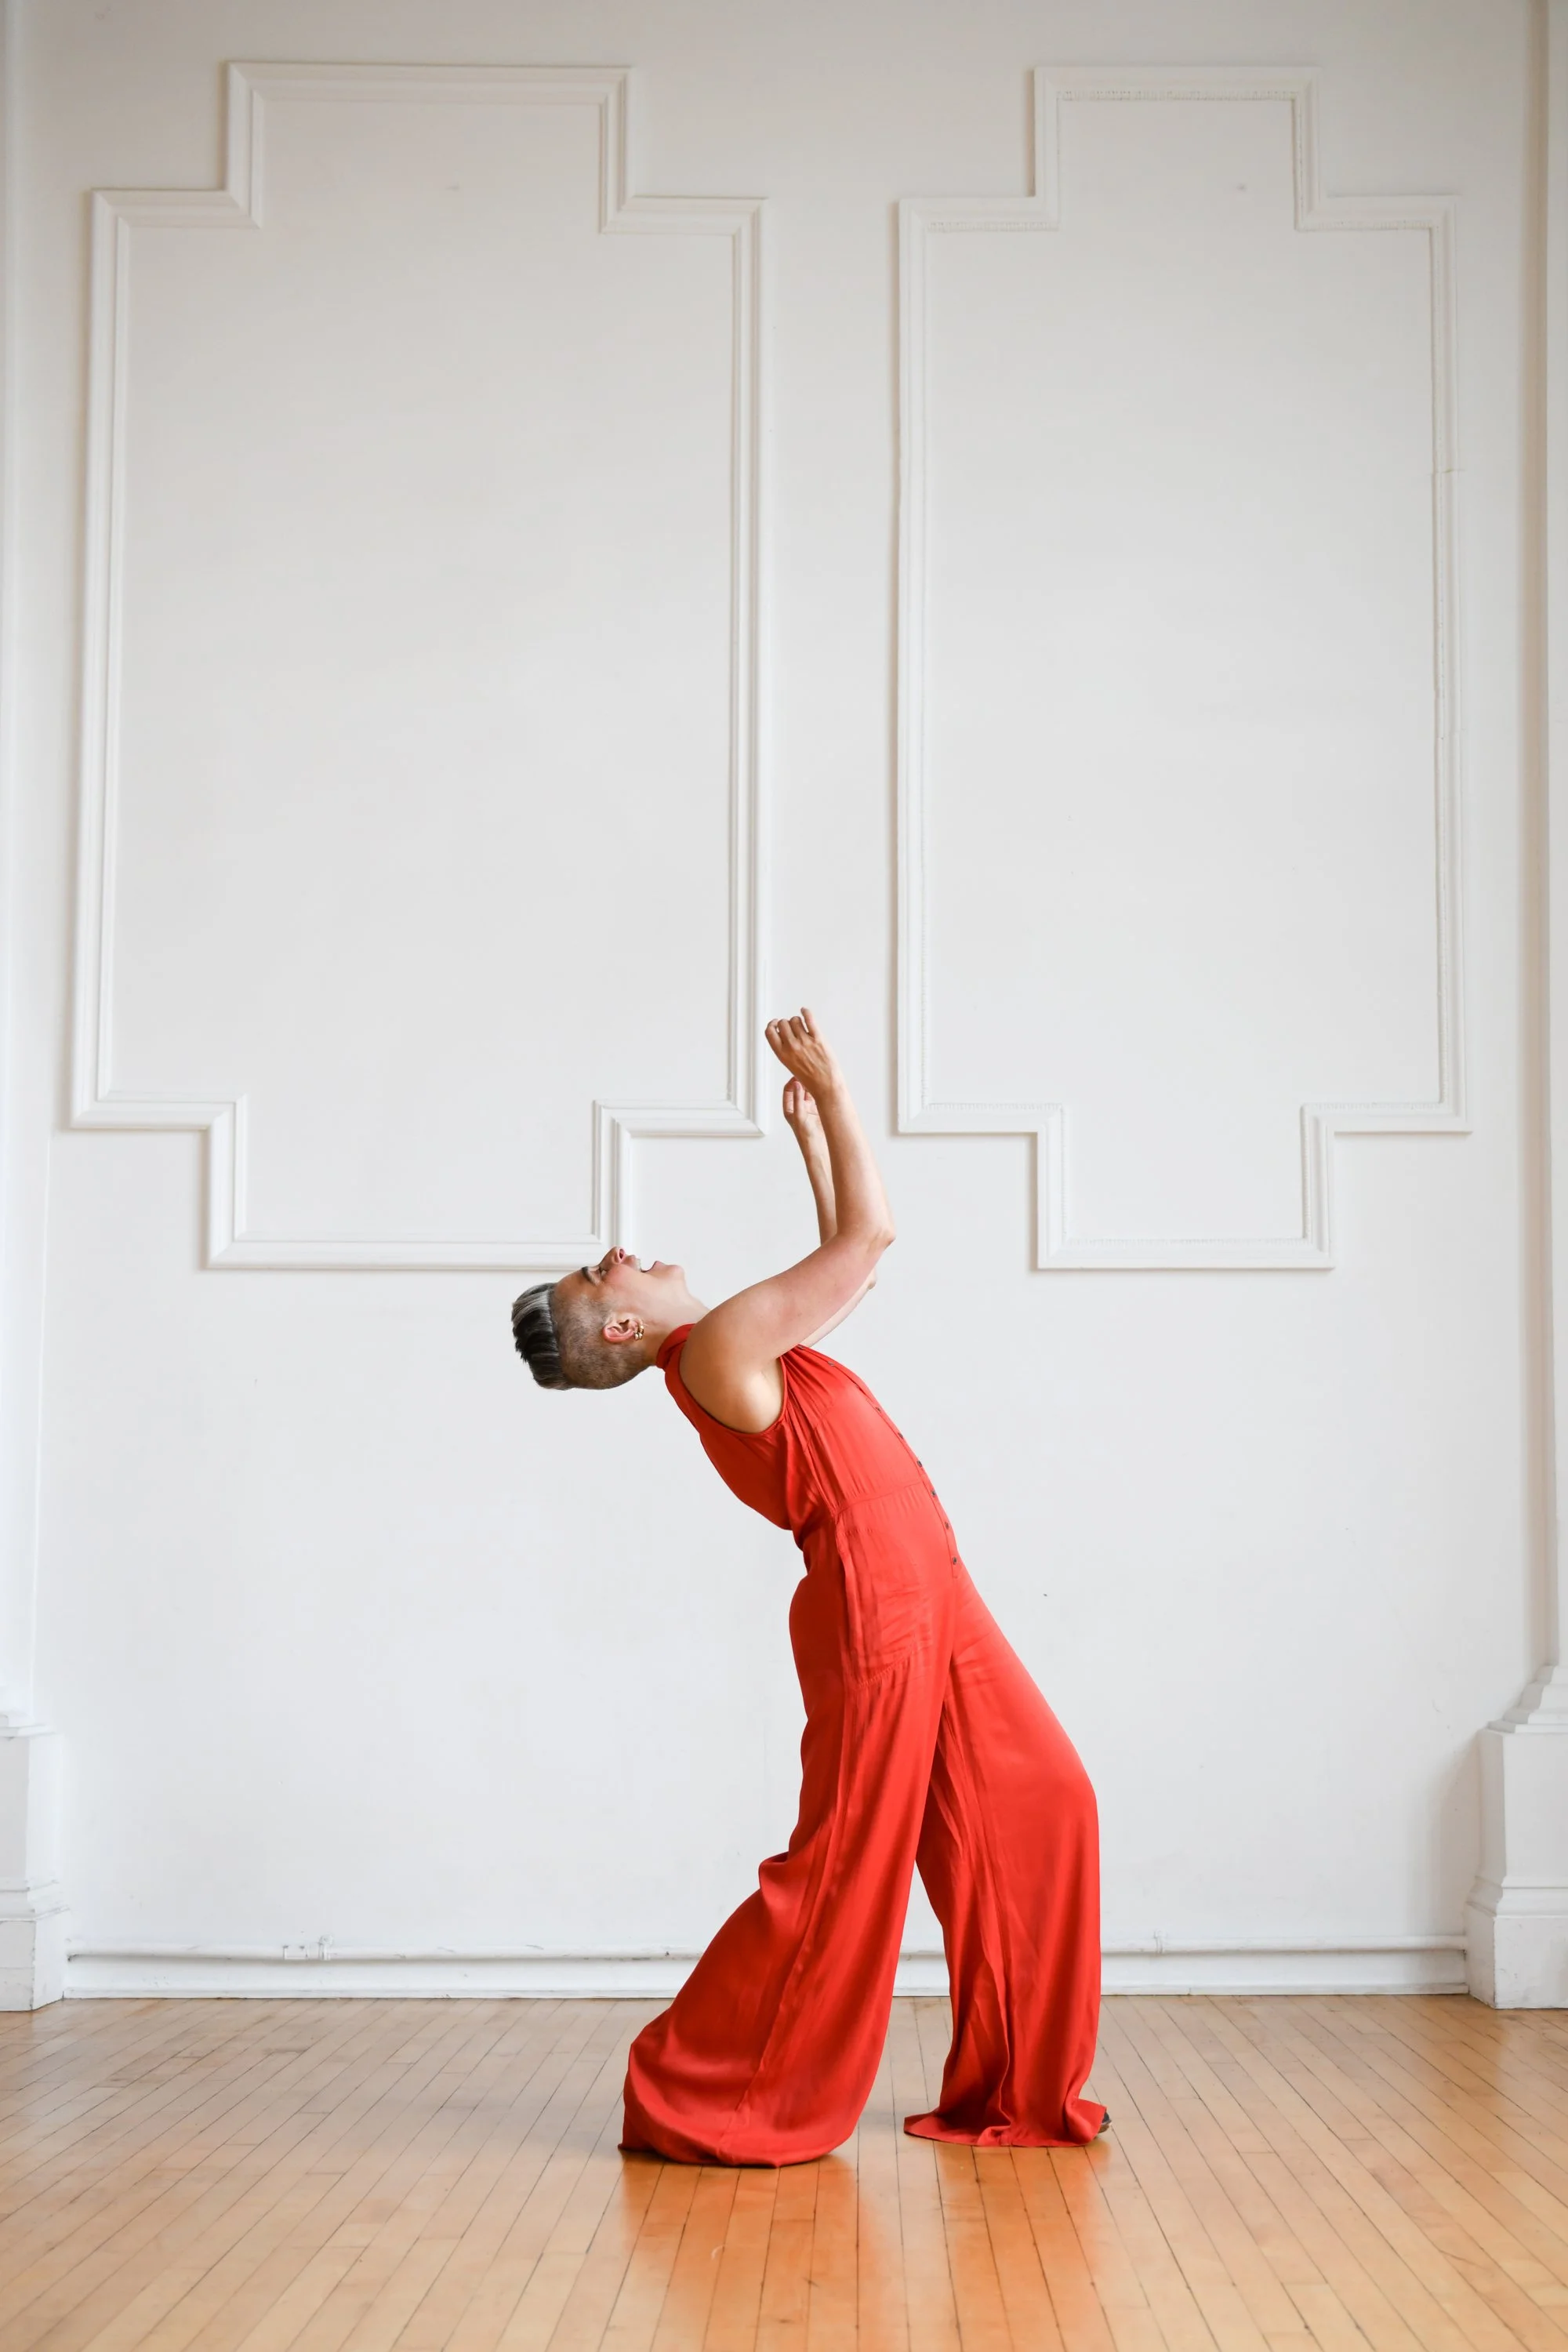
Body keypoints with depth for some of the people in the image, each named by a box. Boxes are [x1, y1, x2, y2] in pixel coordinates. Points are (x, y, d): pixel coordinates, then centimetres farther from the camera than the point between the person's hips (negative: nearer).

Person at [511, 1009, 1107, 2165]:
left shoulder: (740, 1350, 17)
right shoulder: (719, 1347, -11)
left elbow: (848, 1266, 27)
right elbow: (868, 1233, -12)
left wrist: (810, 1133, 26)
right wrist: (832, 1091, -4)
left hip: (930, 1598, 9)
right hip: (875, 1604, -9)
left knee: (1037, 1803, 8)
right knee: (845, 1860, -4)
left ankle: (1015, 2089, 16)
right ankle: (699, 2099, 8)